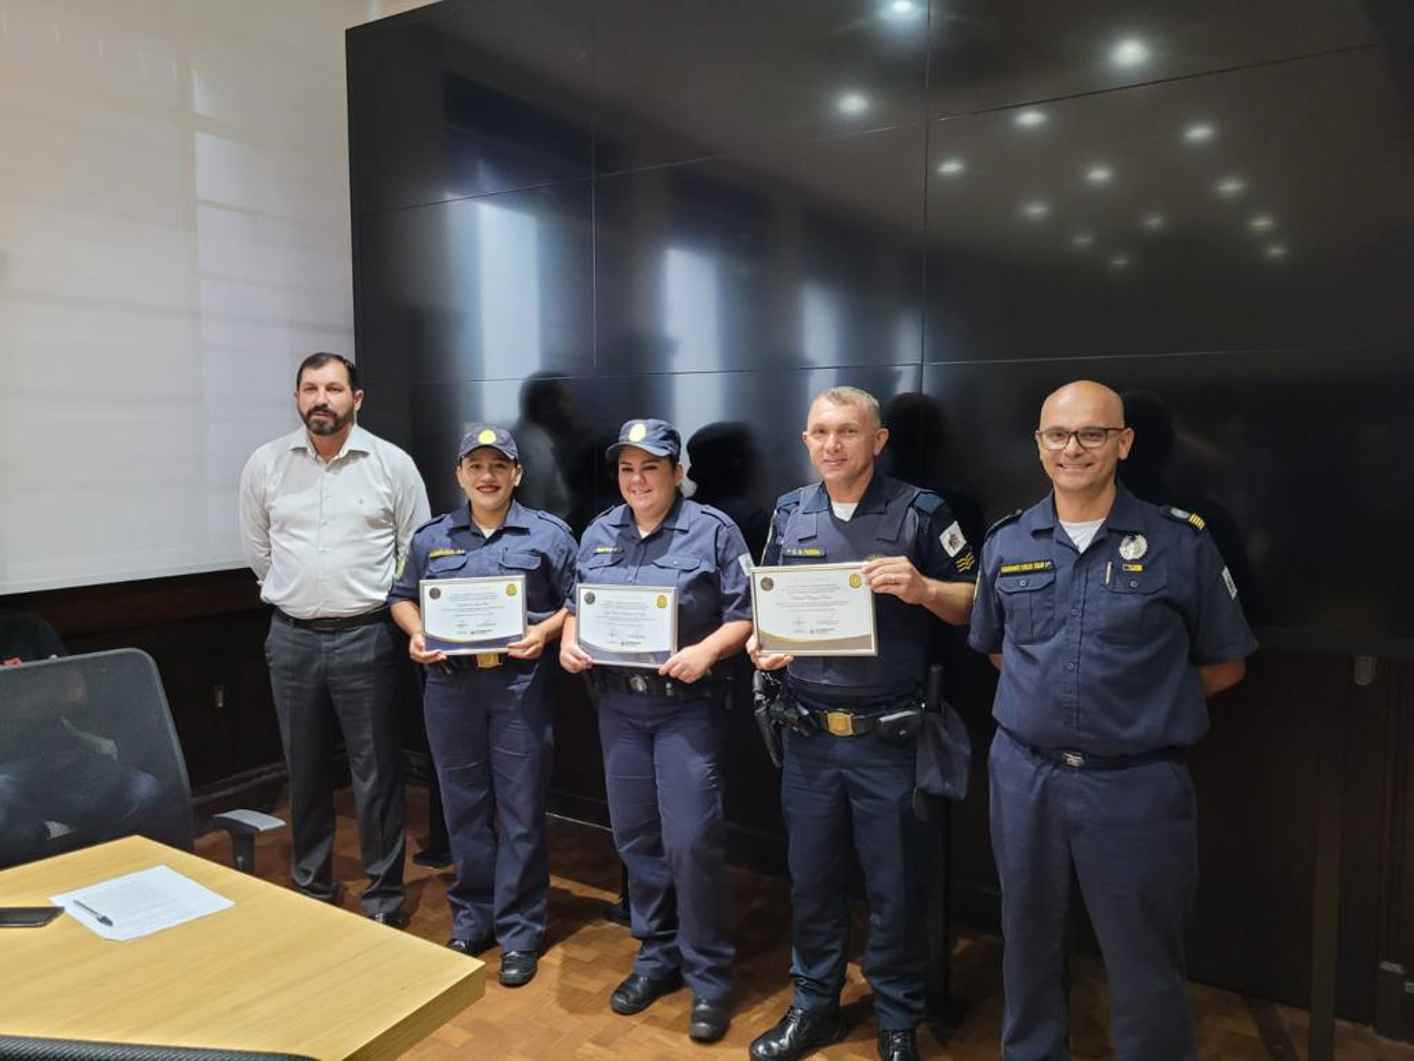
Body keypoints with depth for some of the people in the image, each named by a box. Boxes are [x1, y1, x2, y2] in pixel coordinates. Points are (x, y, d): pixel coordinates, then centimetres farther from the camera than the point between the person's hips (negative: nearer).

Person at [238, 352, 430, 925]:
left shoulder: (393, 463, -4)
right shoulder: (265, 464, 2)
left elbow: (418, 553, 3)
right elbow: (258, 550, 14)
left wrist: (382, 603, 5)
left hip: (365, 637, -2)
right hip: (291, 638, 3)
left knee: (377, 775, 4)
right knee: (306, 772, 15)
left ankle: (383, 901, 19)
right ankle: (311, 889, 32)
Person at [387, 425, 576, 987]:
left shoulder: (548, 533, 1)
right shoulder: (431, 537, 11)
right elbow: (402, 597, 16)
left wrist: (545, 632, -15)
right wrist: (416, 635, -3)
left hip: (520, 685, -3)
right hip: (450, 686, 3)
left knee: (521, 811, 3)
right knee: (464, 807, 13)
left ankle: (519, 931, 17)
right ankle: (471, 919, 29)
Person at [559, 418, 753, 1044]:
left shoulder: (712, 530, -6)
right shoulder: (598, 534, 10)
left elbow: (744, 614, -7)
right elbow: (576, 606, 16)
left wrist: (707, 651, -23)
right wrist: (568, 641, -4)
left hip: (687, 705, -5)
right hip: (618, 705, 5)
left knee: (691, 841, -5)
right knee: (635, 839, 13)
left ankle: (707, 977, 13)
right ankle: (656, 956, 31)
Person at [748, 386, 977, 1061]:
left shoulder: (920, 511, -5)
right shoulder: (789, 513, 6)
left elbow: (971, 605, -2)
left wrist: (922, 588, -21)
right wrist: (761, 643, -7)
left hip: (890, 737, -3)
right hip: (809, 735, 3)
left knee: (895, 888, 10)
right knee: (811, 879, 16)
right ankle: (813, 1006, 36)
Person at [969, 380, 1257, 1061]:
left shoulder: (1181, 542, -6)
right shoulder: (1005, 543, 3)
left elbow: (1224, 665, 3)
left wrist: (1144, 700, 0)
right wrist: (1046, 693, 7)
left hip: (1136, 784, -3)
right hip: (1024, 774, 3)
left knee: (1144, 966, 10)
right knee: (1028, 943, 20)